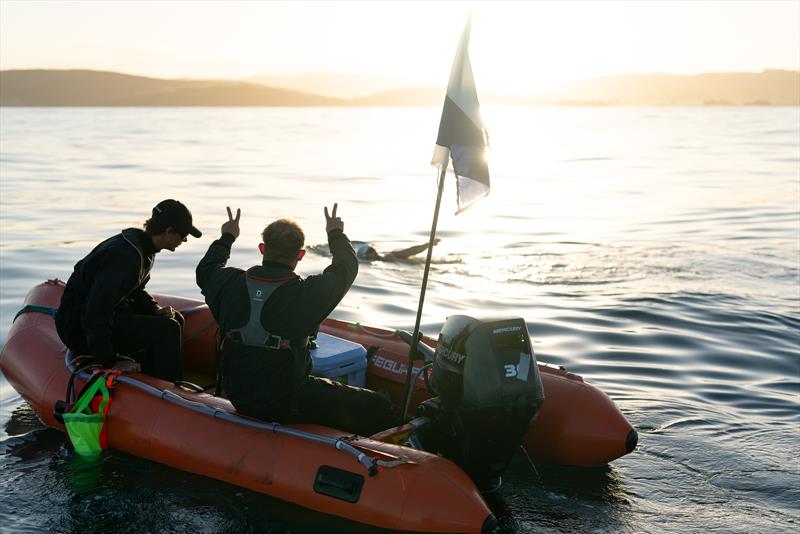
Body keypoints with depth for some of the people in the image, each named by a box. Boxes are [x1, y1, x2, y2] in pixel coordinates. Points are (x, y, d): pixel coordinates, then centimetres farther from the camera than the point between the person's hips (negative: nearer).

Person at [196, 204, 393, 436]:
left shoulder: (231, 283, -6)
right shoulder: (307, 294, -20)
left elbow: (206, 270, 19)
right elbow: (346, 267, -1)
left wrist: (226, 238, 36)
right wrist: (336, 233, 18)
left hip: (237, 397, 7)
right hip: (284, 405, -7)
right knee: (379, 408, 0)